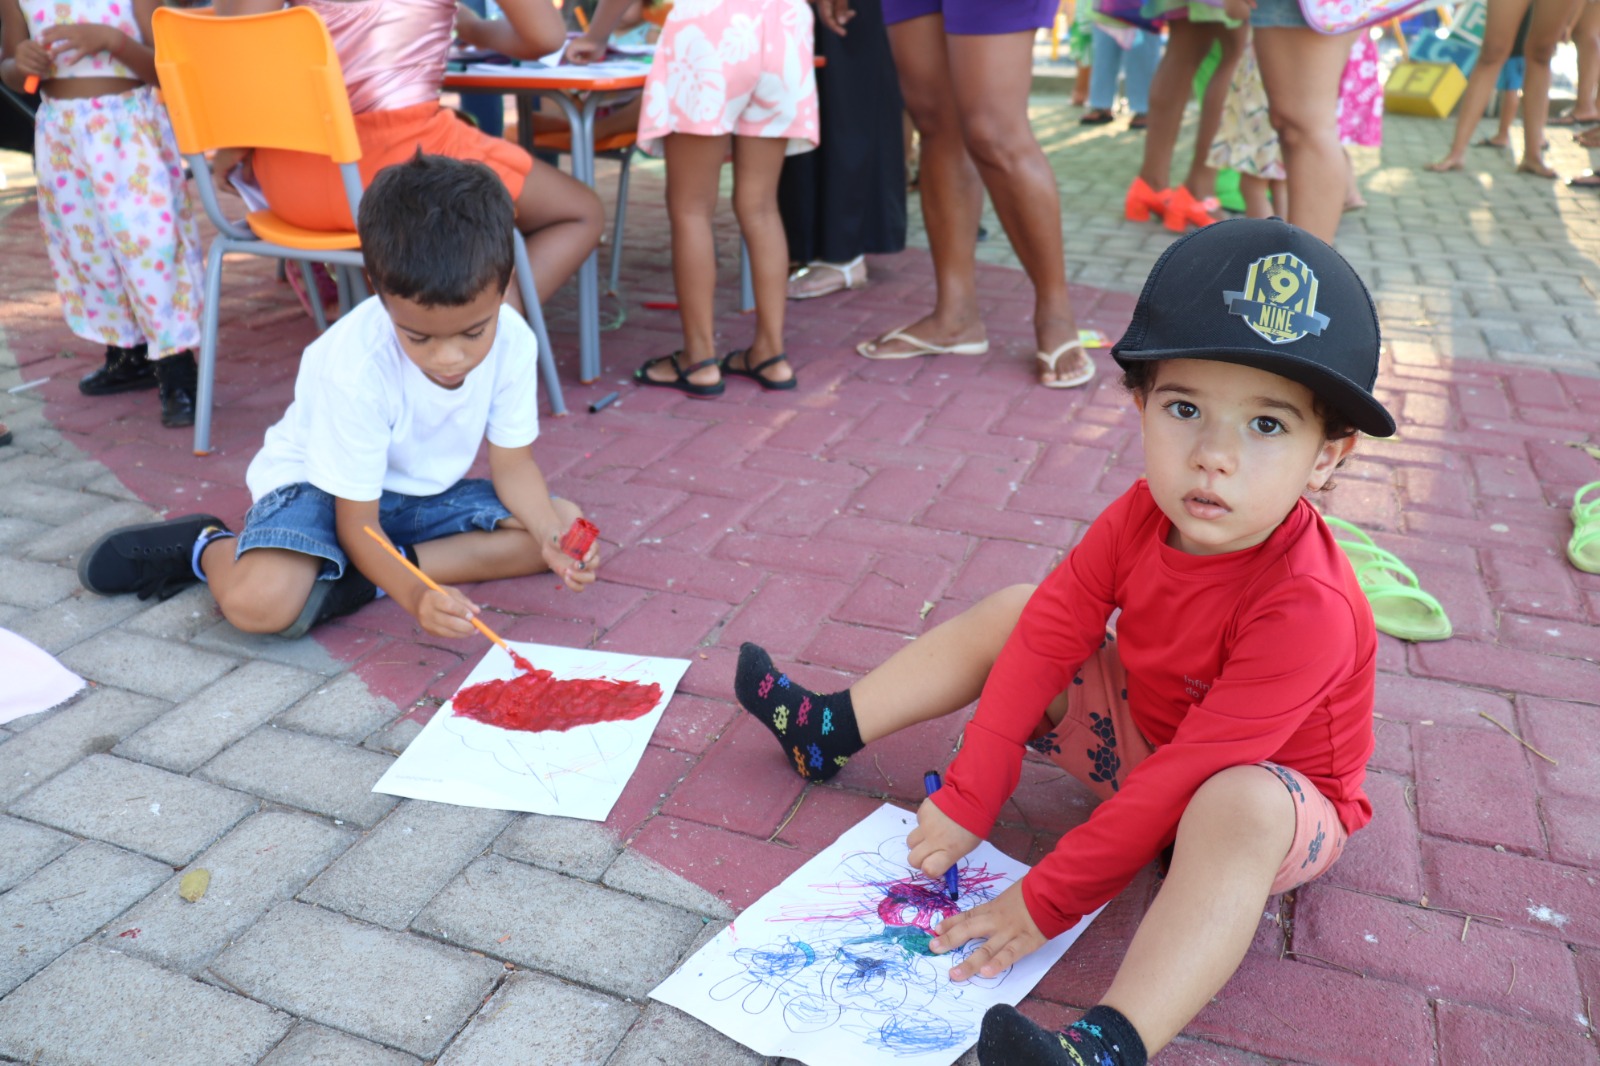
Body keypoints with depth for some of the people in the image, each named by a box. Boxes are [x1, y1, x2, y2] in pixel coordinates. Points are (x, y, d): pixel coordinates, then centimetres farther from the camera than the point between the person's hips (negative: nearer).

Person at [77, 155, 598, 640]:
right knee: (258, 600, -34)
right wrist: (414, 596, -44)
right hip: (320, 482, -5)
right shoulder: (357, 367, -31)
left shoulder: (512, 340, -20)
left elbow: (511, 463, -9)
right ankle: (208, 546, 5)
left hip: (426, 492, 6)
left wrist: (553, 535, -30)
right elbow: (357, 523, -25)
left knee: (568, 523, -15)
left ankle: (359, 576, -18)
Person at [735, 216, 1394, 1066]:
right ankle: (825, 730, 11)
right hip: (1146, 738, 6)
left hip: (1270, 792, -6)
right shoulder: (1145, 515, -18)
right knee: (1008, 614, 0)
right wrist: (967, 797, -17)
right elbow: (1049, 636, -15)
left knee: (1238, 809, -42)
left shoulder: (1307, 607, -36)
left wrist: (1047, 901, -33)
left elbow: (1186, 773, -36)